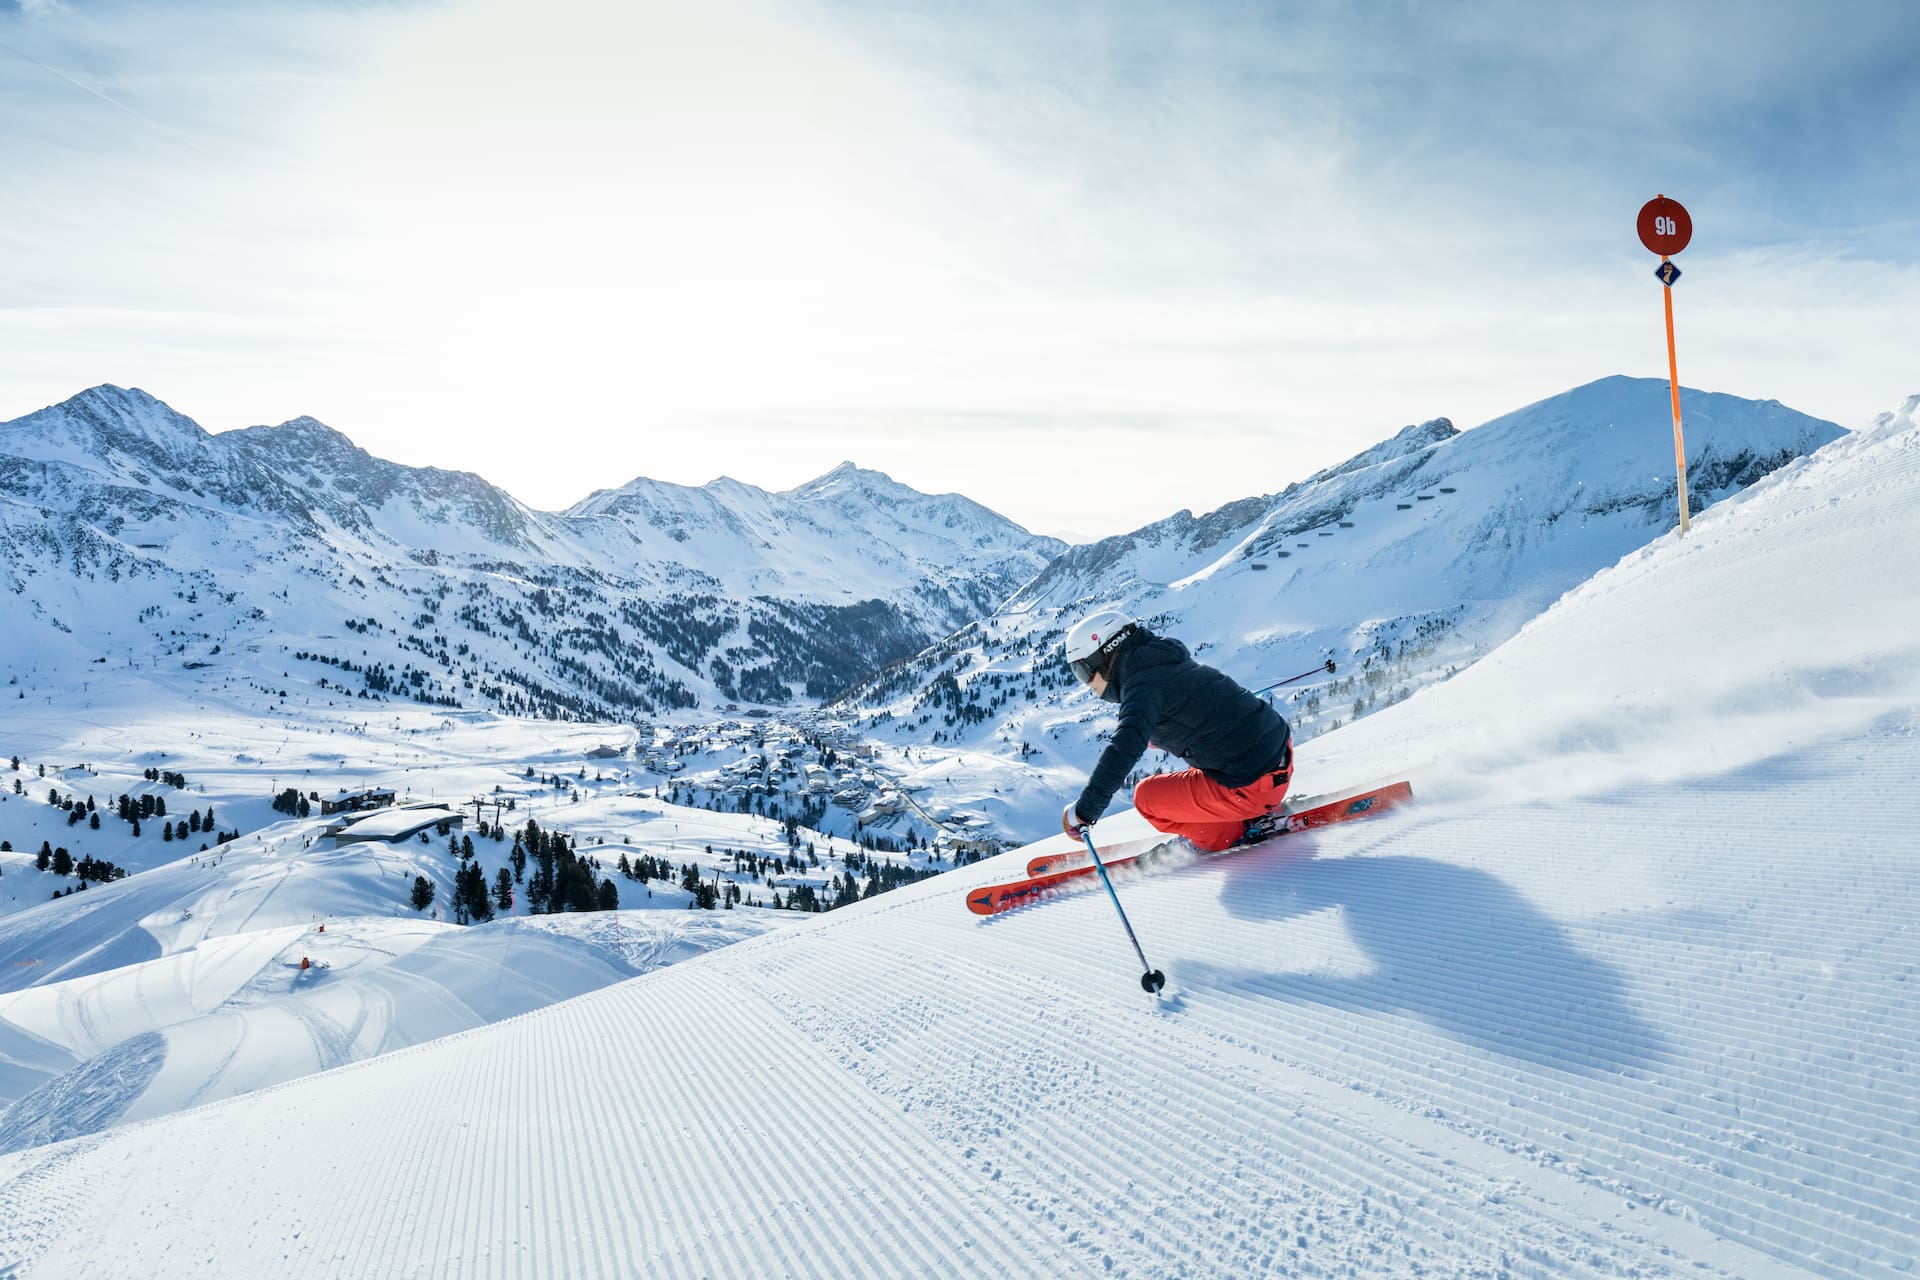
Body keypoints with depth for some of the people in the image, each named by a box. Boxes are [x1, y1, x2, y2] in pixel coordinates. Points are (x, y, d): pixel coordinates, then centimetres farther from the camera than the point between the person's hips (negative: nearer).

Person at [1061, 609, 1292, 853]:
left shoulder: (1144, 684, -14)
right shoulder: (1166, 664, 14)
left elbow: (1125, 750, -29)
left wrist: (1083, 811, -28)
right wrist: (1162, 735, 53)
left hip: (1251, 785, -9)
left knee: (1146, 796, 1)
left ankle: (1230, 835, 8)